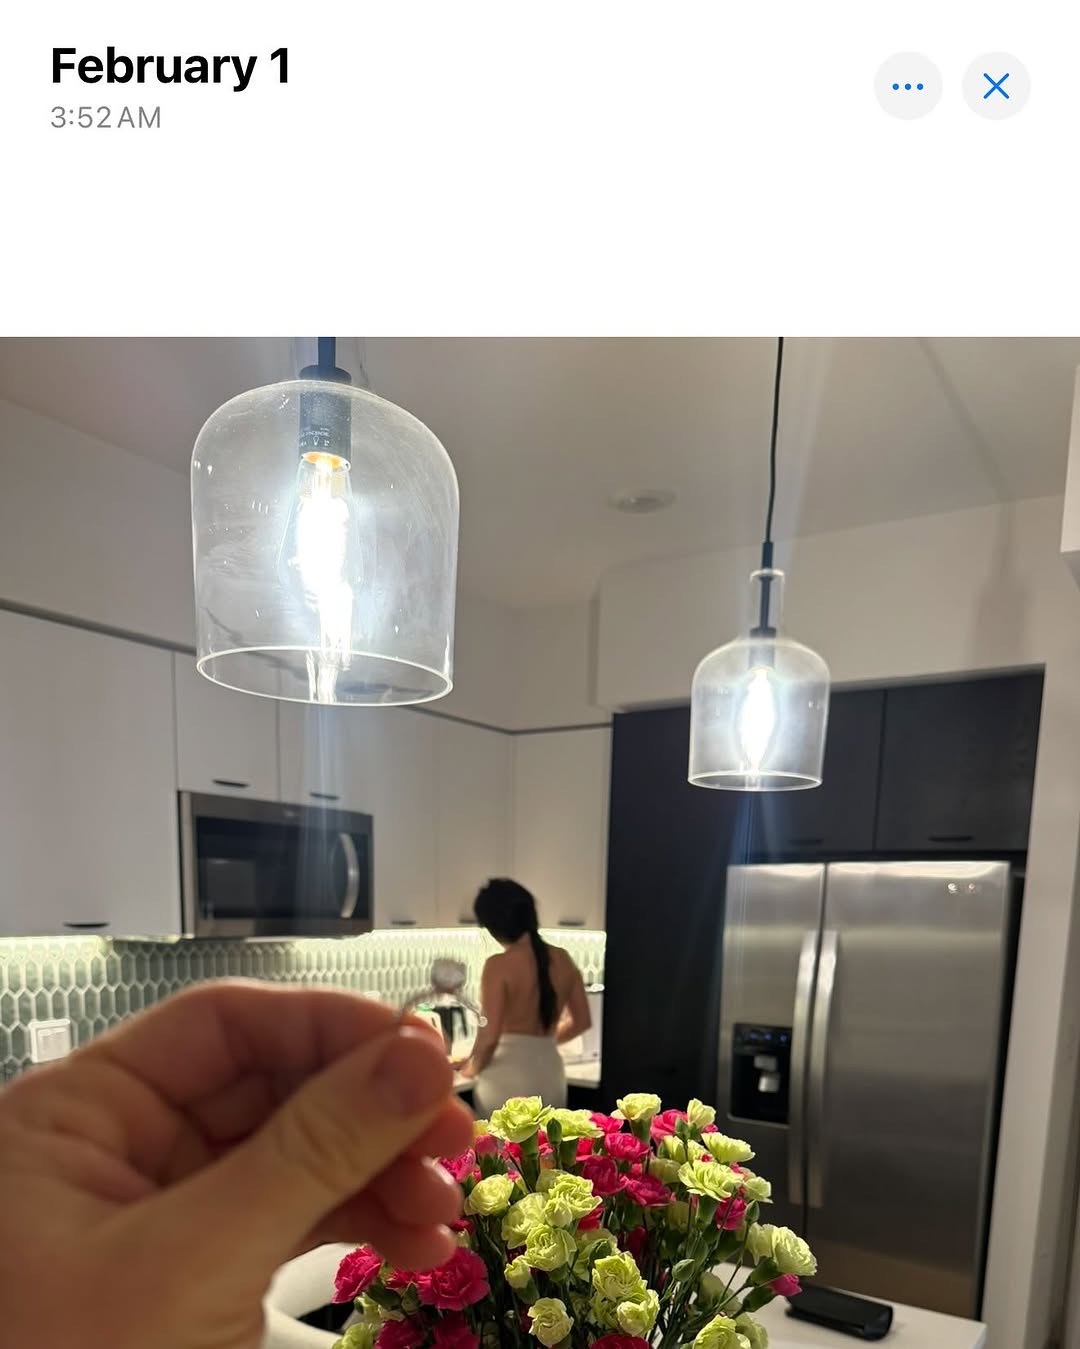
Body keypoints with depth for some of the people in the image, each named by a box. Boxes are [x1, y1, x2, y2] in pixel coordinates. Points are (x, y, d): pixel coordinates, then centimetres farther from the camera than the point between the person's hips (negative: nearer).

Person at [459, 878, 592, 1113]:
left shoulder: (500, 966, -17)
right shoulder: (562, 959, 1)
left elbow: (489, 1037, -19)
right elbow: (582, 1020, 11)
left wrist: (471, 1067, 1)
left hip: (508, 1077, -6)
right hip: (550, 1074, 6)